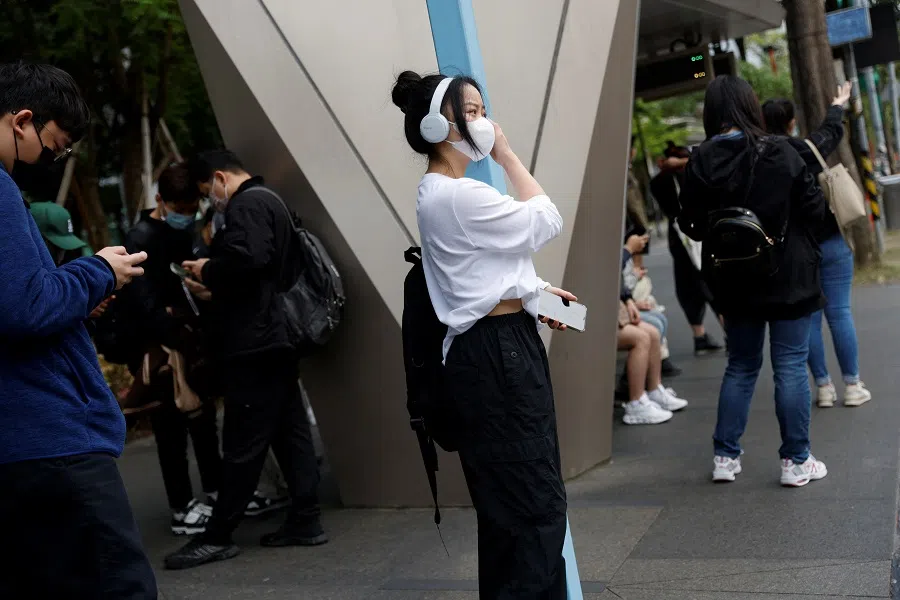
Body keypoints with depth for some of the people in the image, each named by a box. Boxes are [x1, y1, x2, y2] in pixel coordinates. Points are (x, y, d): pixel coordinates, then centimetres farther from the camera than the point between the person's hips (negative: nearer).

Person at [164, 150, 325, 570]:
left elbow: (247, 257, -27)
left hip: (255, 342, -11)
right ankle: (305, 521, 11)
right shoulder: (268, 203, 24)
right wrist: (216, 291, 20)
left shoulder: (247, 204, -9)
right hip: (275, 338, 11)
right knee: (290, 432, 8)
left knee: (243, 442, -6)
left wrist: (207, 270, -10)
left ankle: (218, 537, -1)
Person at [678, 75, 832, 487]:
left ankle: (725, 457, 17)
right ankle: (796, 462, 10)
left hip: (734, 283, 3)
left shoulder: (701, 162, -8)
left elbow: (692, 225, -4)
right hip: (788, 279, -3)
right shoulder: (781, 153, -12)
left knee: (741, 365, 16)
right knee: (791, 367, 5)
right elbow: (815, 213, -7)